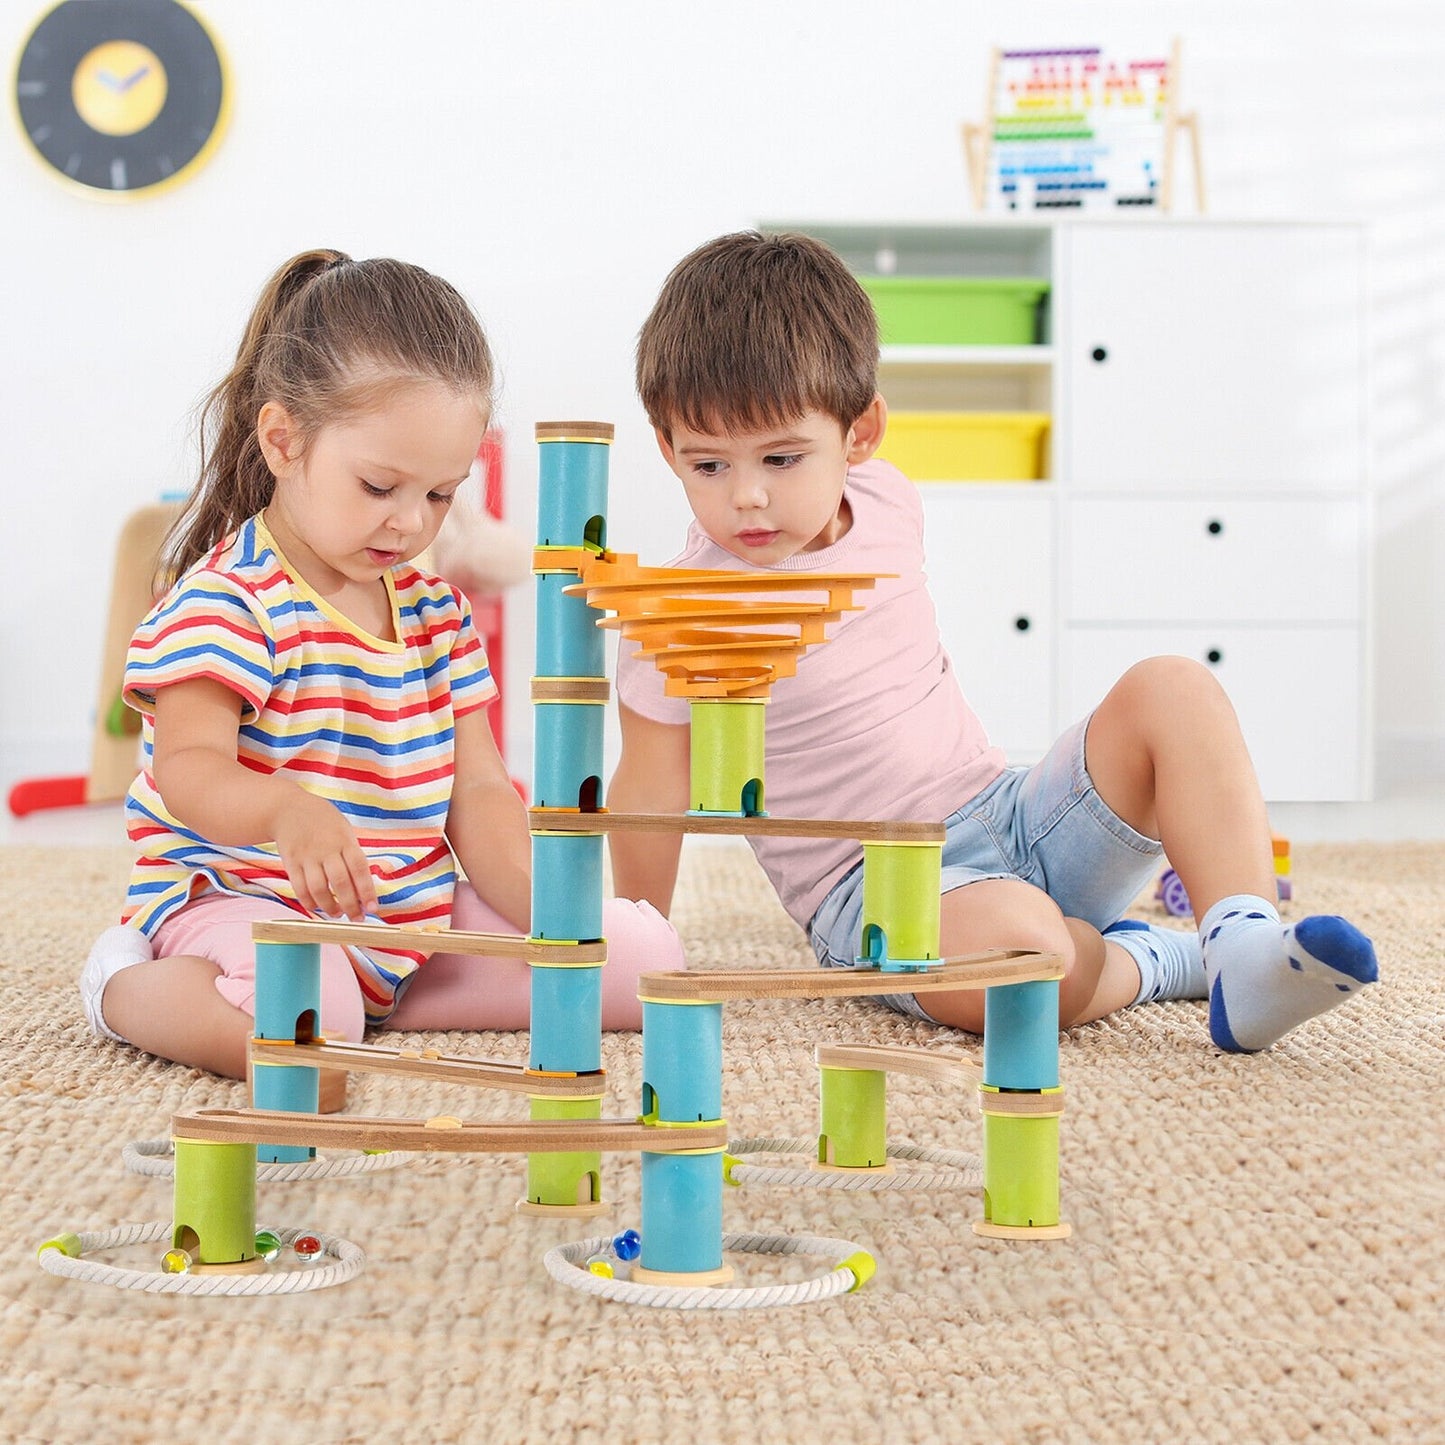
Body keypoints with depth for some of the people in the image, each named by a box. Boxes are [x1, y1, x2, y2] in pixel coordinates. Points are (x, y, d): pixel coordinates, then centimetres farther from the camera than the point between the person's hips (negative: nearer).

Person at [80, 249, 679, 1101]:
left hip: (416, 917, 7)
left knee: (647, 957, 0)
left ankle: (375, 997, -2)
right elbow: (189, 770, -22)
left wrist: (543, 909, -7)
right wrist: (287, 812, -44)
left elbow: (477, 790, 9)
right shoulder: (228, 600, -12)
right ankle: (132, 987, -6)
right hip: (245, 900, -7)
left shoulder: (436, 610, 11)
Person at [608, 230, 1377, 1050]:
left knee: (1173, 690, -12)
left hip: (1015, 815, 7)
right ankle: (1140, 962, -7)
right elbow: (651, 795, -4)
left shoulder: (888, 503, 4)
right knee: (1000, 946, -40)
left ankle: (1245, 950, -26)